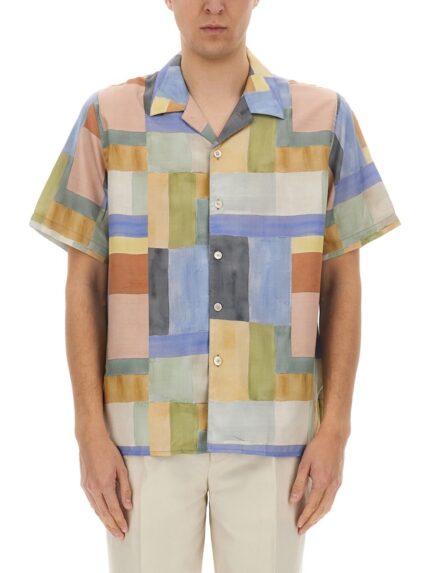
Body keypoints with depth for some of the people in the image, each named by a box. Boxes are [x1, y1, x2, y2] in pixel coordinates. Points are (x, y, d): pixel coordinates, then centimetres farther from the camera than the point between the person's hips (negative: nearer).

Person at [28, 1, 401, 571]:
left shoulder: (324, 117, -1)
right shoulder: (109, 117, -1)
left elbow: (342, 282, 2)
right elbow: (85, 283, 0)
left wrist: (334, 428, -4)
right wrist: (91, 431, -5)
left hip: (270, 432, 1)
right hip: (148, 432, 0)